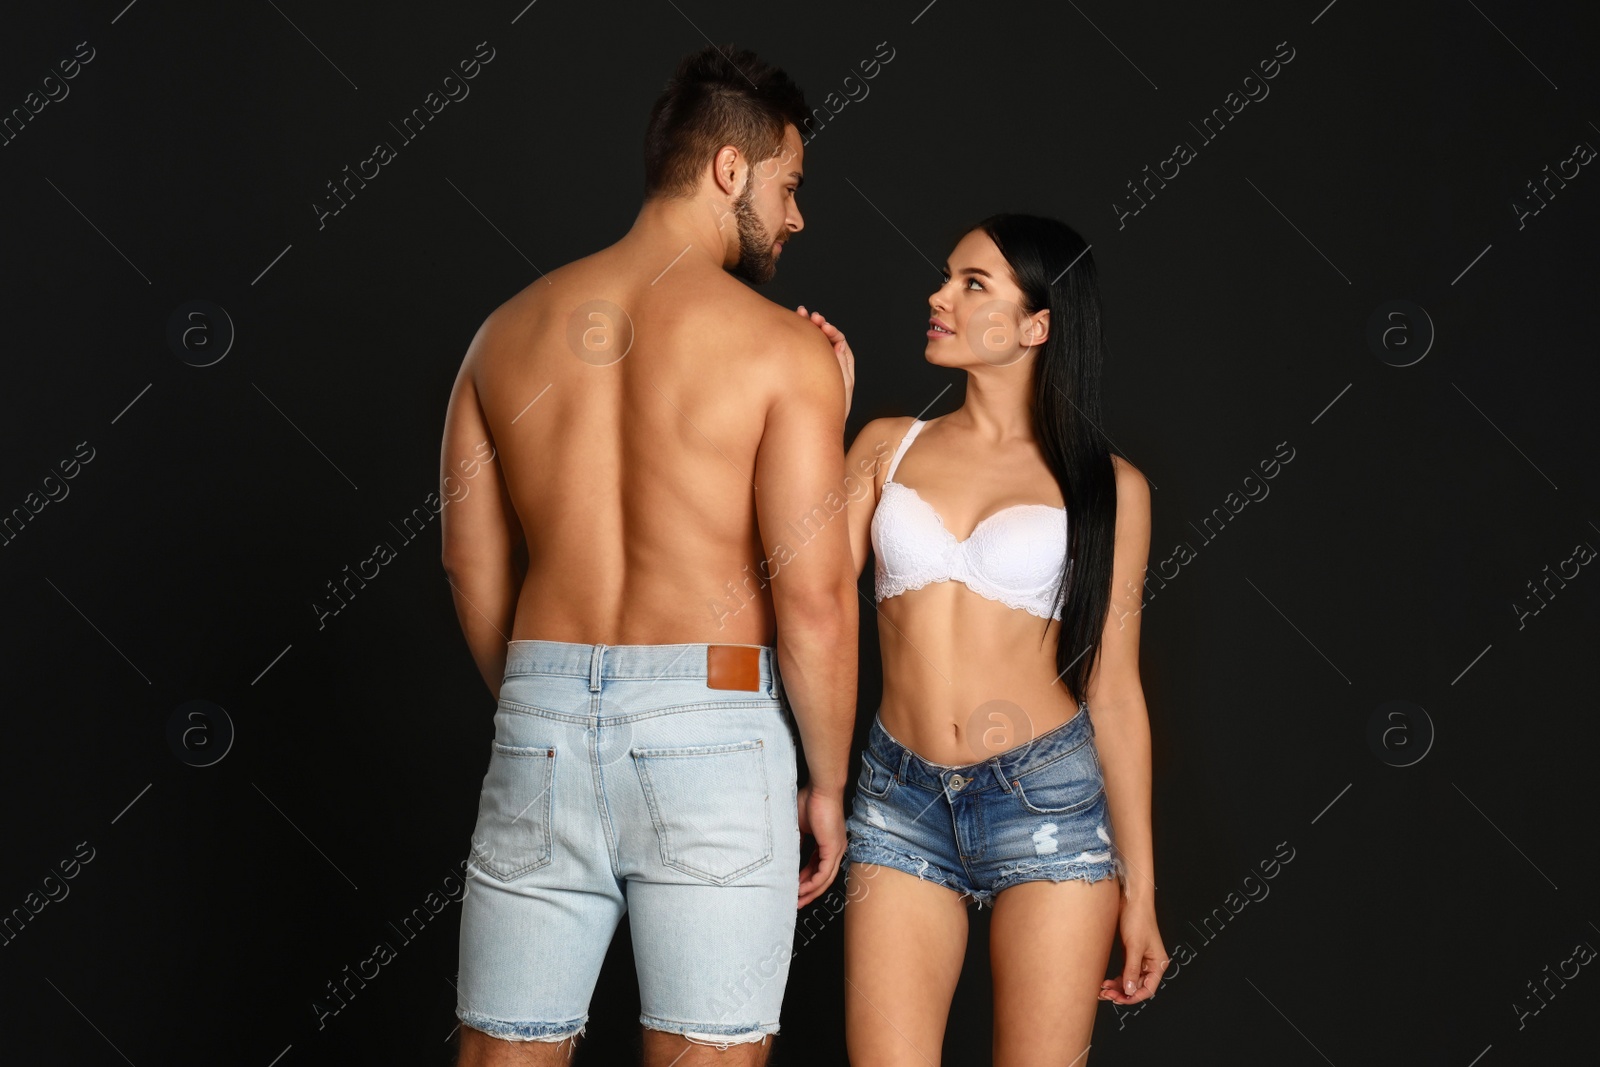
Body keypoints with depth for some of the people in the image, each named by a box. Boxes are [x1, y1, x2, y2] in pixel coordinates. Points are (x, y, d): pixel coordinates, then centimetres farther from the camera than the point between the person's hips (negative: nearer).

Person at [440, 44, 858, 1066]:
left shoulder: (509, 331, 10)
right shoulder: (785, 349, -5)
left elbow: (474, 567, 12)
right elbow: (814, 600, -10)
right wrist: (828, 785, 2)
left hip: (540, 721, 4)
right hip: (712, 725, -4)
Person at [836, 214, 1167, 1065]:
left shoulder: (1107, 485, 4)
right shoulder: (889, 445, 9)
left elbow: (1113, 692, 5)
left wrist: (1139, 888, 4)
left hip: (1049, 801, -1)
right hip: (901, 800, 2)